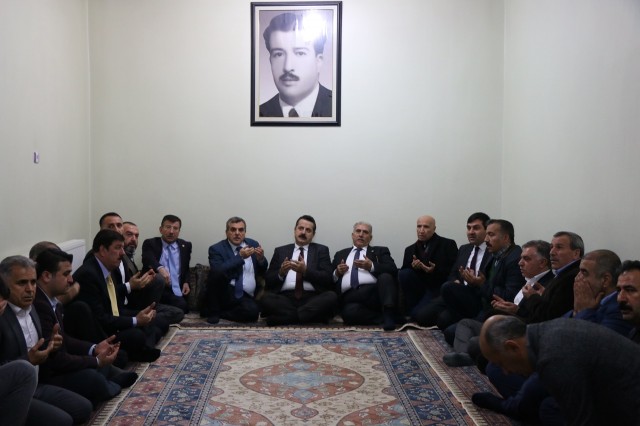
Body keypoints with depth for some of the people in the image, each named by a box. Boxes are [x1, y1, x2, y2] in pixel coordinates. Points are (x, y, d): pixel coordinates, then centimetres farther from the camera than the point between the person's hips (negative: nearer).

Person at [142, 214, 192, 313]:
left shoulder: (185, 246, 17)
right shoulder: (150, 244, 5)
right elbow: (148, 259, -16)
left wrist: (186, 282, 2)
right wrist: (160, 268, -39)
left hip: (177, 291, 4)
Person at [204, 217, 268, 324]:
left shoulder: (253, 244, 10)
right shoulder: (216, 249, -2)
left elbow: (263, 273, 14)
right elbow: (217, 272, -20)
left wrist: (261, 259, -8)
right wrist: (240, 257, -22)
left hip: (247, 297, 3)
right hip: (225, 292, -2)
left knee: (252, 311, -31)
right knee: (217, 273, -32)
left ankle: (220, 312, -2)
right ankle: (213, 311, -10)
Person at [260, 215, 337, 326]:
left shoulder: (321, 250, 16)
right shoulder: (280, 251, 19)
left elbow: (327, 278, 3)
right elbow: (268, 280, 13)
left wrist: (305, 271, -12)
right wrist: (280, 273, -9)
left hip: (312, 298, 0)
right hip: (285, 298, 0)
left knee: (332, 296, -30)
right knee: (265, 298, -29)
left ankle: (285, 317, -26)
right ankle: (309, 317, -26)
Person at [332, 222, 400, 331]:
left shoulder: (380, 251, 20)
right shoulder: (340, 254, 28)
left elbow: (393, 270, 3)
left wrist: (371, 266, -9)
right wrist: (336, 273, 2)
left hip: (374, 293, 0)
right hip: (350, 297, 0)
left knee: (386, 276, -30)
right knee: (350, 312, -35)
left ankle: (389, 315, -32)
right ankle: (386, 318, -20)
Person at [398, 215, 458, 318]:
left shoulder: (448, 244, -1)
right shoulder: (410, 250, 12)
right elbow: (404, 270, 5)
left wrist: (435, 270, -23)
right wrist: (412, 267, -16)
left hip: (437, 288, -5)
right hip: (419, 287, 5)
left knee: (418, 314, -28)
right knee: (403, 274, -23)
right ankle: (410, 310, -9)